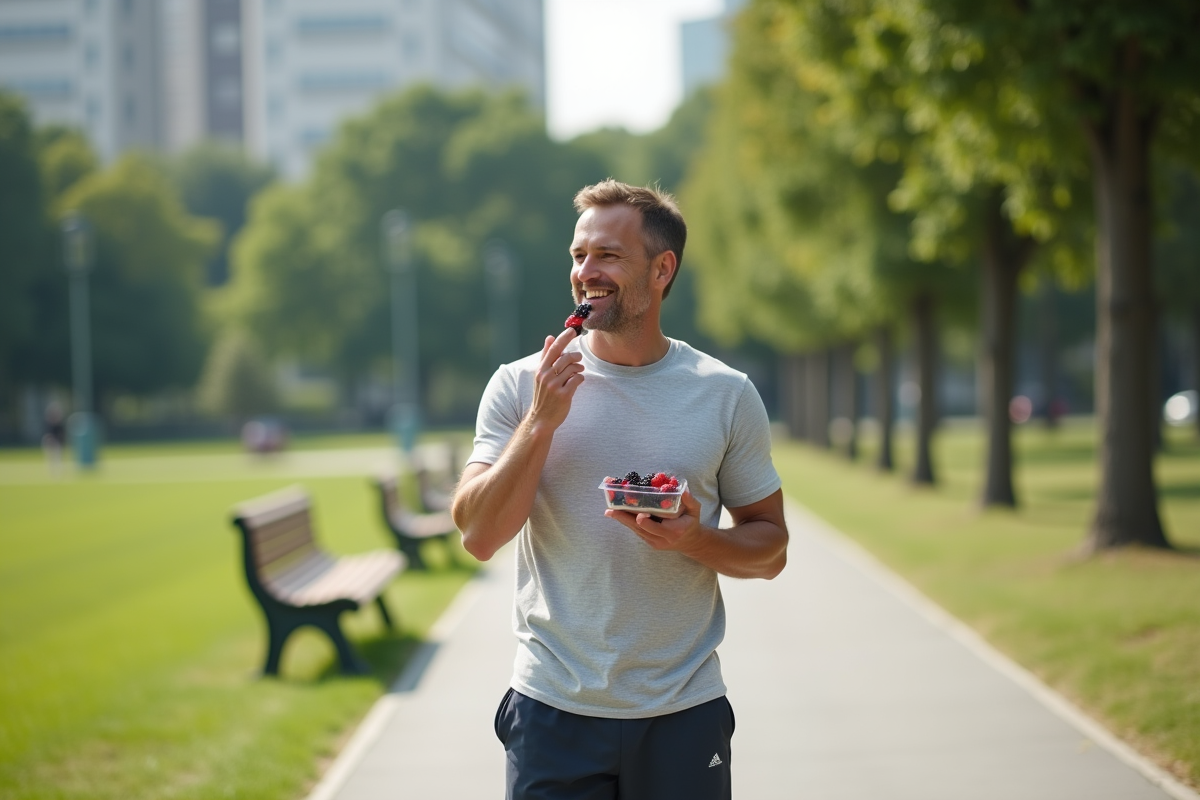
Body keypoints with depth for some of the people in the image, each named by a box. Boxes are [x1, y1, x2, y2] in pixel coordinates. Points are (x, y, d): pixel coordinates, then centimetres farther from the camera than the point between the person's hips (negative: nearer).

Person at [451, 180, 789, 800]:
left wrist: (696, 540, -13)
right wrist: (542, 421, -15)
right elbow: (478, 536, -7)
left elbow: (770, 548, 6)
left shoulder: (726, 395, 1)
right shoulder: (519, 387, 0)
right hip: (553, 708, 0)